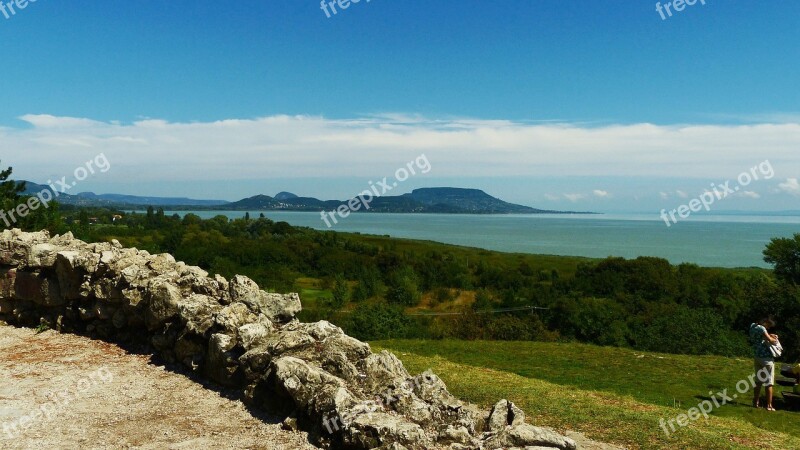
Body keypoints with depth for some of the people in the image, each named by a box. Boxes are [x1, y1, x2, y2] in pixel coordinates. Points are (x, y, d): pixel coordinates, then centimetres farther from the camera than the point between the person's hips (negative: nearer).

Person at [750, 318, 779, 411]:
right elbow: (771, 341, -20)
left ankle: (756, 402, 20)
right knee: (769, 382, -1)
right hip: (766, 357, -8)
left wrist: (770, 335, 6)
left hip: (756, 356, 8)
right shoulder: (761, 328, -16)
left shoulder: (753, 326, 9)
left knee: (758, 381, 16)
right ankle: (769, 405, 1)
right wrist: (775, 340, 1)